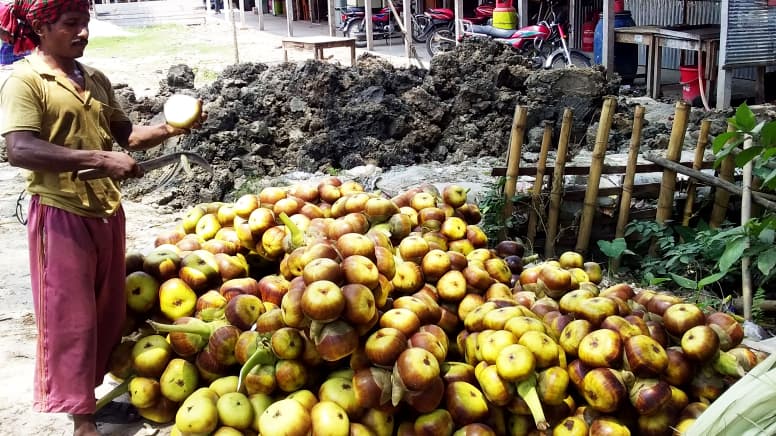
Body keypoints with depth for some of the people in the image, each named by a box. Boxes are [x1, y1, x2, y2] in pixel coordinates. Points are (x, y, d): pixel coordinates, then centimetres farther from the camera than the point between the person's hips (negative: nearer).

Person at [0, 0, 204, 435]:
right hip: (61, 214, -7)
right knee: (71, 317, 0)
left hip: (107, 210, 7)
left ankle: (94, 387, 33)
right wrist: (100, 158, -29)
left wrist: (168, 129, -1)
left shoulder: (96, 80, 11)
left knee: (109, 311, 15)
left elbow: (126, 133, 18)